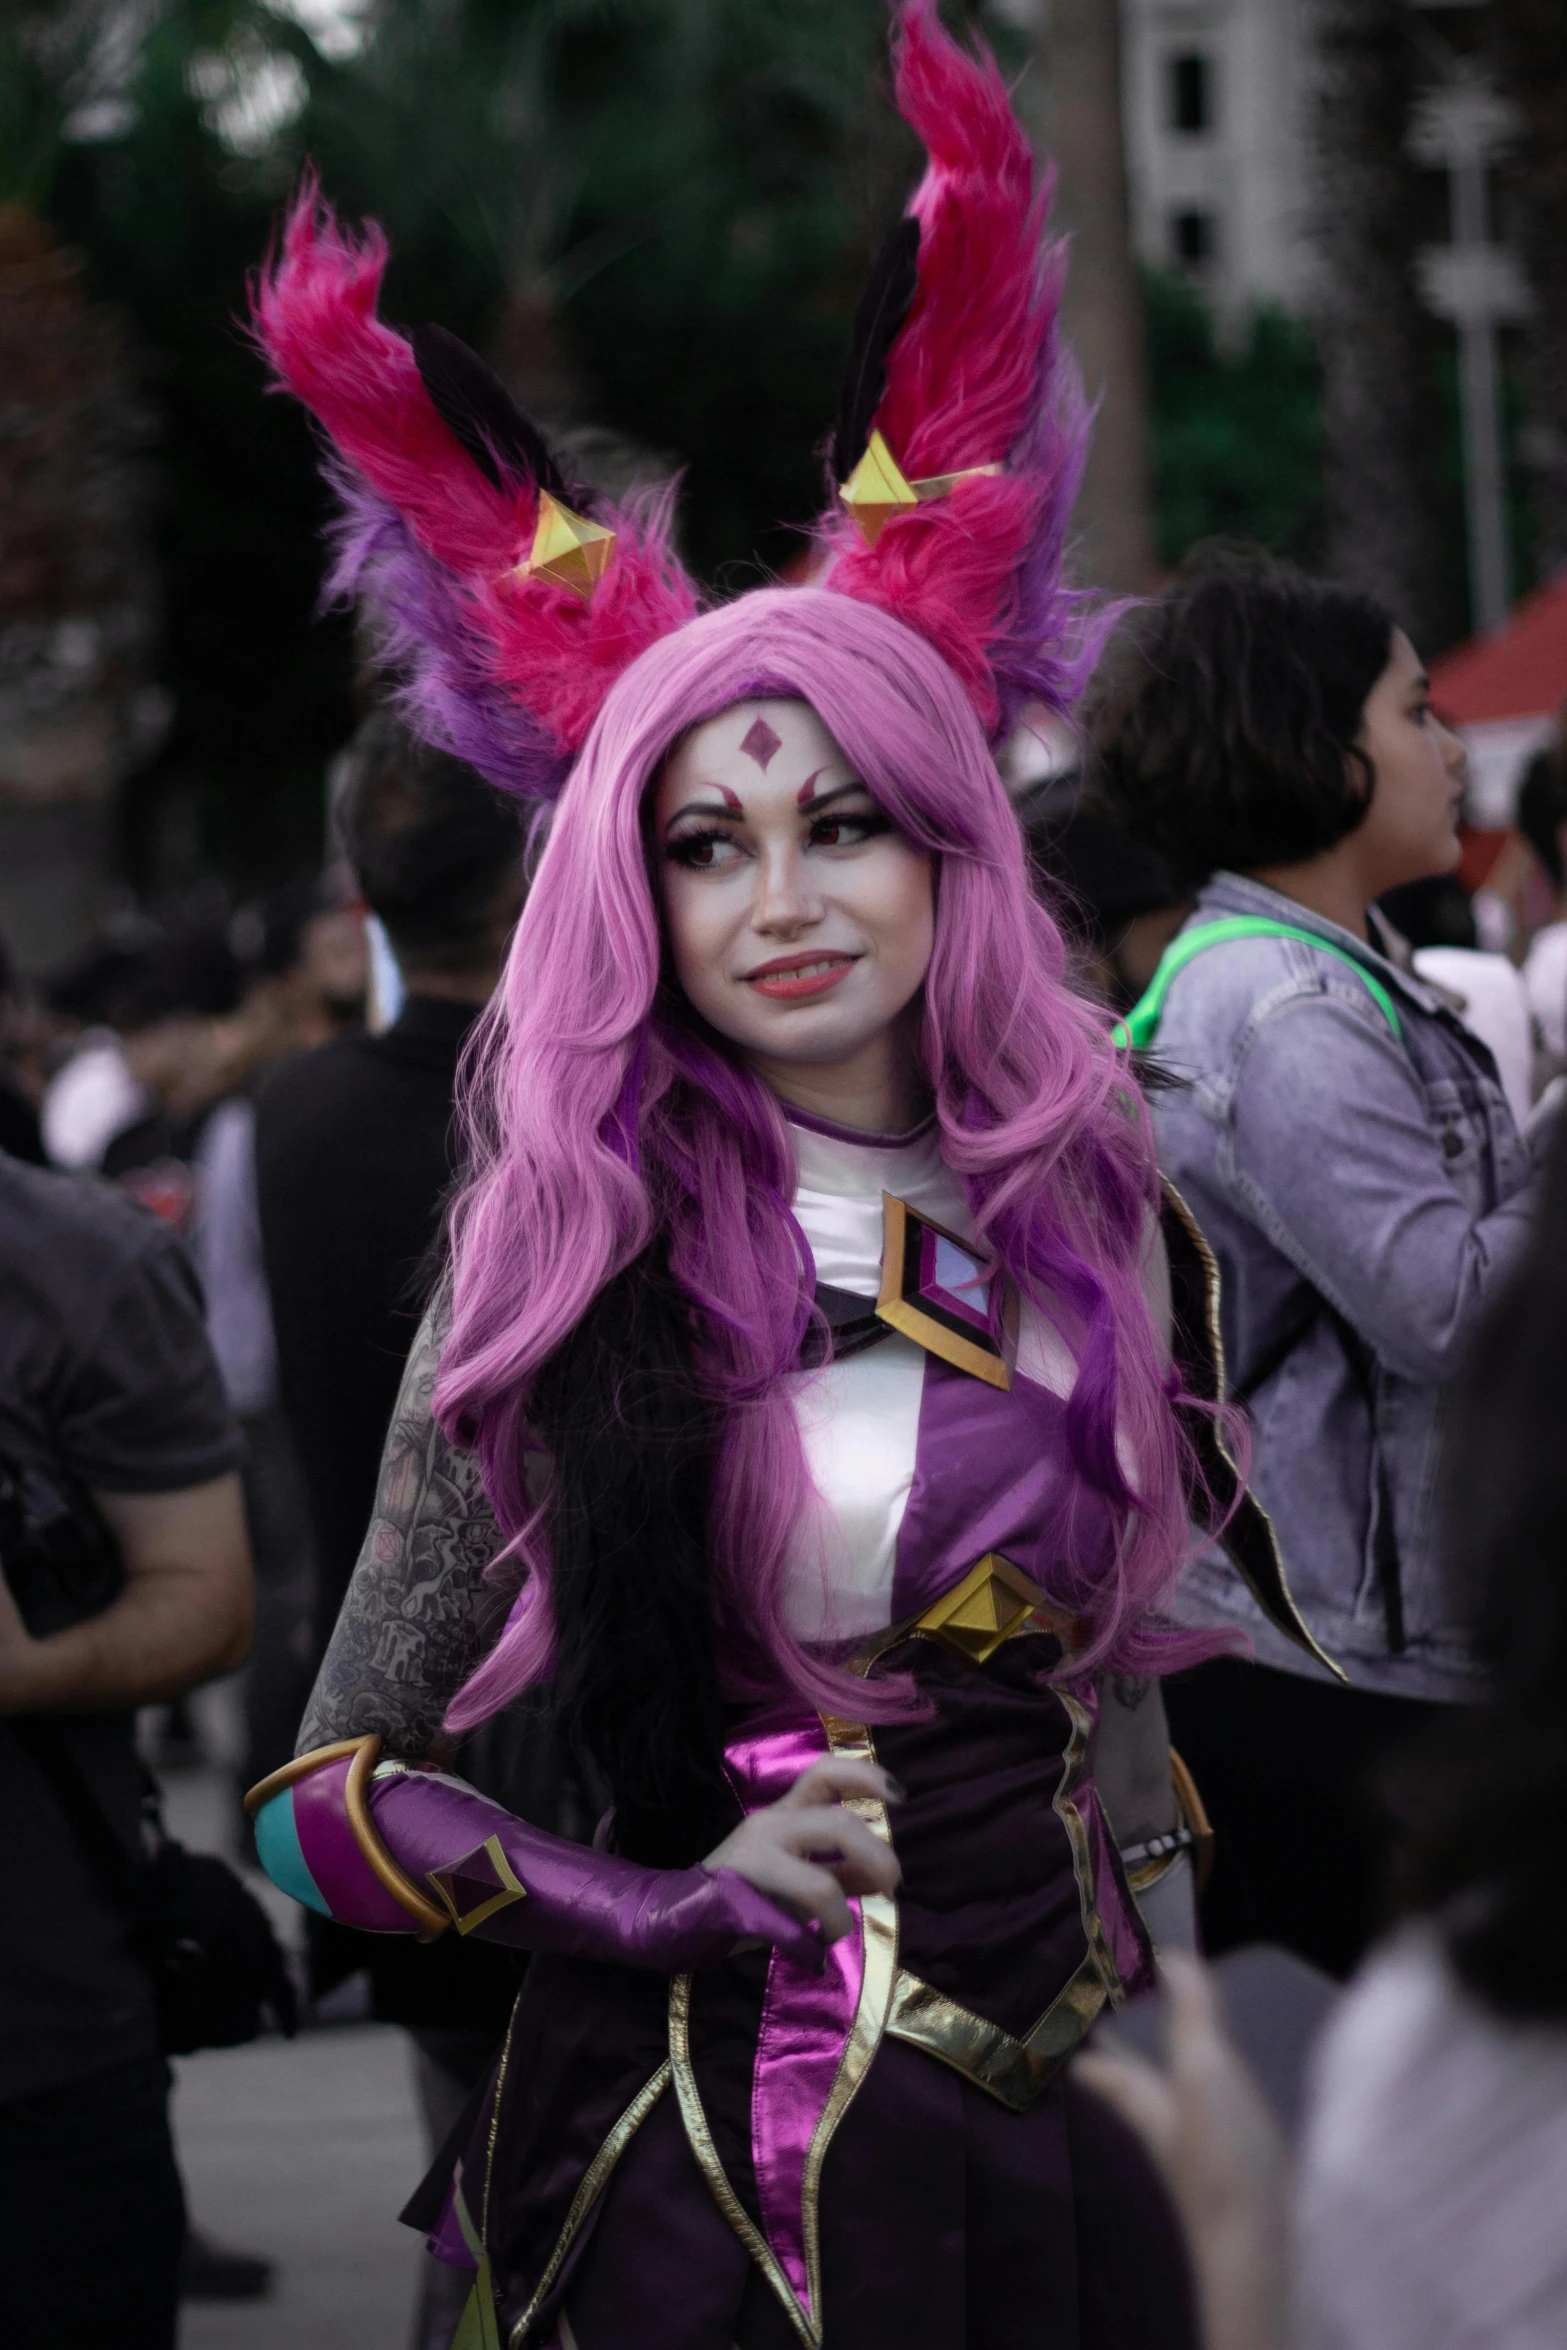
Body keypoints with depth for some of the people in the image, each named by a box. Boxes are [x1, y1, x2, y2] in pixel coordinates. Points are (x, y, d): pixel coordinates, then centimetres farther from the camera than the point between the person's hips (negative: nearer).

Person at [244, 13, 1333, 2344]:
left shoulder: (1084, 1205, 3)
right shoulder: (571, 1270, -7)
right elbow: (331, 1798, -4)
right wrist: (695, 1902, -12)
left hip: (1069, 2116, 4)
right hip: (725, 2137, -3)